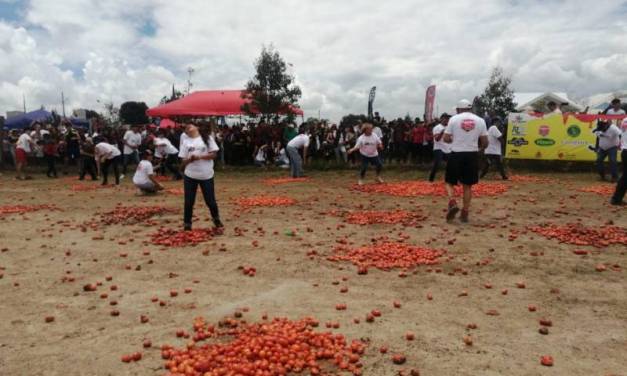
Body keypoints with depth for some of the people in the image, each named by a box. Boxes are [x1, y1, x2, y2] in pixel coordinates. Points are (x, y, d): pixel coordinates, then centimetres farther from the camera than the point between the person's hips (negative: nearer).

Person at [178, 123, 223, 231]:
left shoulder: (207, 138, 1)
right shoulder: (185, 141, 7)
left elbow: (214, 154, -5)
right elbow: (183, 160, 5)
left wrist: (199, 156, -16)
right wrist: (190, 159, -17)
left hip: (206, 175, -2)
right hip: (190, 175, 2)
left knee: (210, 200, 7)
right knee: (189, 201, 5)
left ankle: (216, 219, 30)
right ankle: (187, 224, 18)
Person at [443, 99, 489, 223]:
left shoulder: (454, 119, -1)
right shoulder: (480, 120, 5)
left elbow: (446, 139, -2)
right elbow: (485, 143, 5)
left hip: (456, 154, -2)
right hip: (472, 155, 2)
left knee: (450, 182, 11)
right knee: (467, 185, 11)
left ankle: (452, 203, -15)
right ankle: (465, 213, 13)